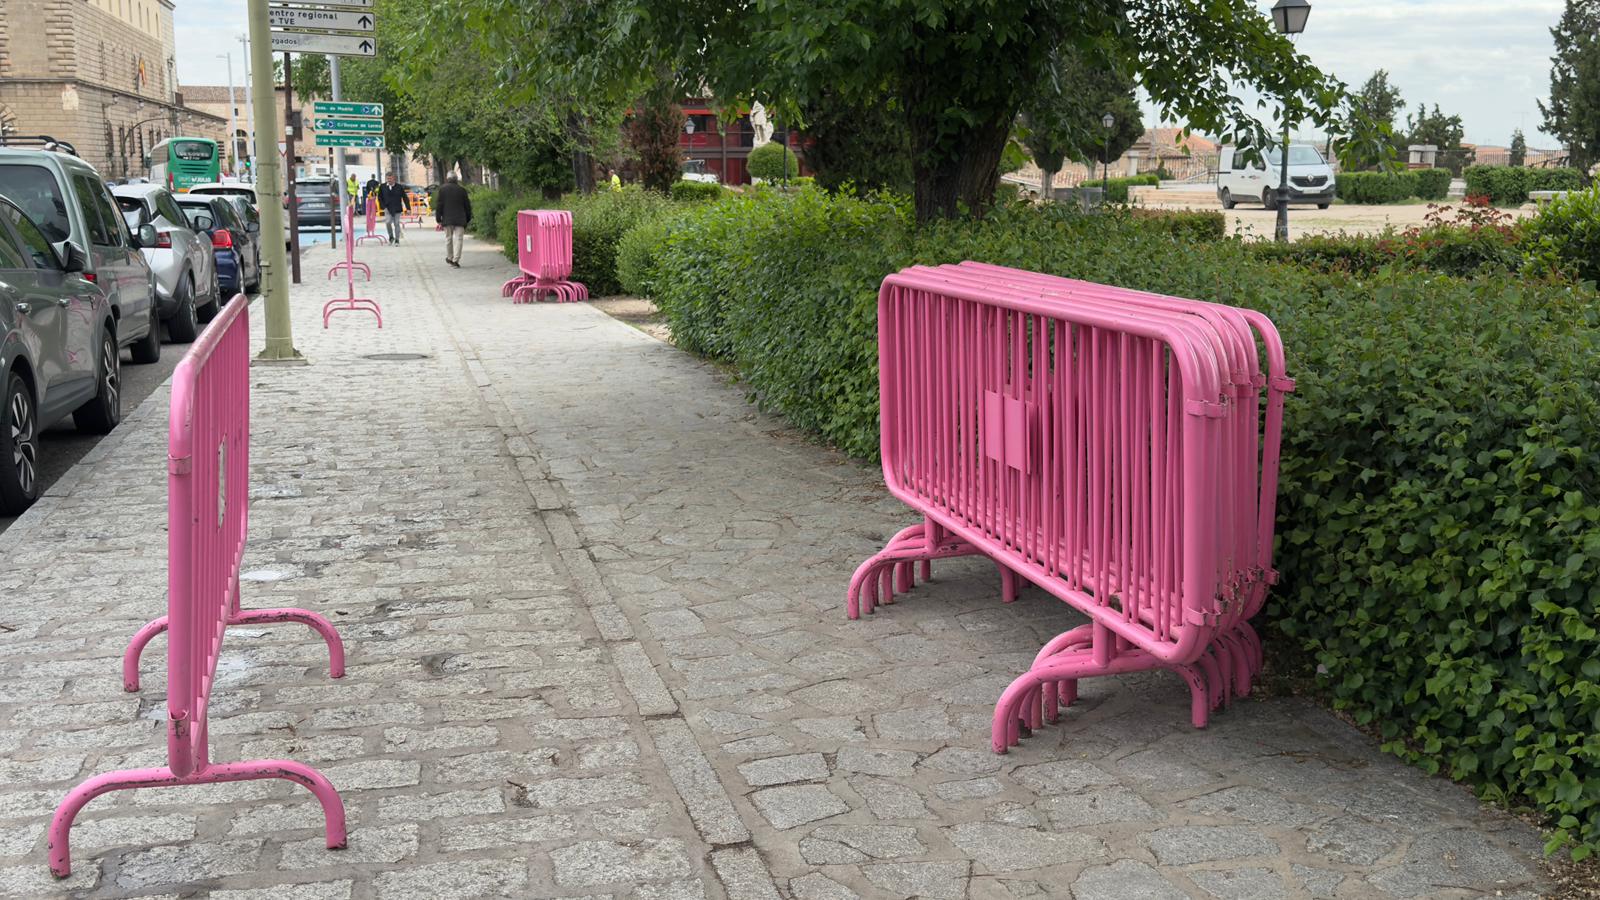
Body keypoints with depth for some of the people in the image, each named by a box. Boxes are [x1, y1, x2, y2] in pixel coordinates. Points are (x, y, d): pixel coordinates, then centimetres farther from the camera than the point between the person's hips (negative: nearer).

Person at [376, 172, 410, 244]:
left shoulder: (399, 187, -1)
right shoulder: (382, 186, 2)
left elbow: (405, 198, 2)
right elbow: (380, 198, 8)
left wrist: (408, 208, -2)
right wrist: (383, 207, -4)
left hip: (397, 209, 0)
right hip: (388, 209, 0)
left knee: (396, 224, 2)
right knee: (388, 222, -17)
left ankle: (397, 240, 13)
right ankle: (391, 236, 5)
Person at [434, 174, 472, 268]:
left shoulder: (442, 189, -2)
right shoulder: (462, 190, 2)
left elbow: (439, 205, -3)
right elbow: (467, 206, 7)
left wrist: (438, 219, 3)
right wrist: (467, 219, 17)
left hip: (447, 219, 0)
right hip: (460, 219, 0)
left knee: (448, 238, 16)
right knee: (458, 238, -2)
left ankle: (449, 257, 26)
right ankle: (456, 259, -11)